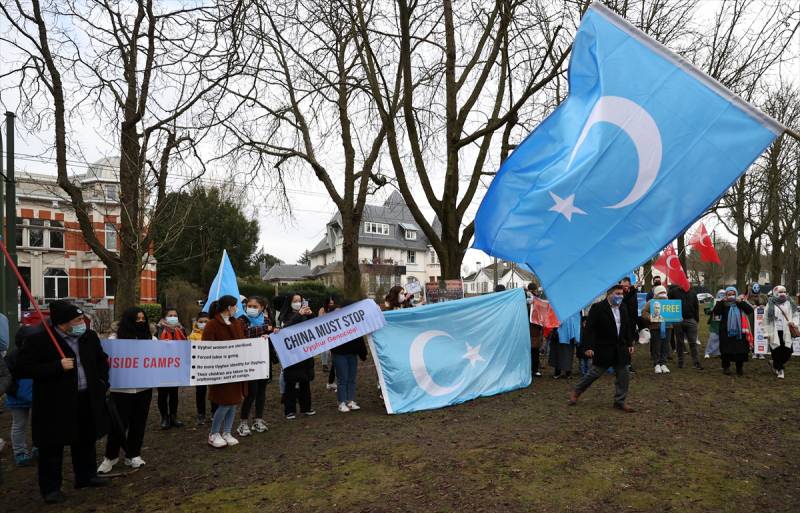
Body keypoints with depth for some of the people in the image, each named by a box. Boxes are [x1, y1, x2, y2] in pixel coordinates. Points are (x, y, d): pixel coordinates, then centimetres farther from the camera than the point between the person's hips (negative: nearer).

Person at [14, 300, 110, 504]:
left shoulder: (89, 336, 1)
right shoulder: (39, 339, -16)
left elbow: (101, 359, 17)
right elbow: (22, 369, -18)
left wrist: (102, 382, 6)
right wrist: (58, 366, -25)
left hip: (86, 399, 6)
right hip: (55, 403, -5)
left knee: (86, 440, 17)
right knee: (52, 446, 5)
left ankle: (86, 476, 33)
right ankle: (51, 487, 19)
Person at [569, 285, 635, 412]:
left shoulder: (623, 310, 10)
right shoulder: (597, 308, -12)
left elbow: (627, 328, 19)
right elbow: (589, 328, -15)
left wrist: (630, 344, 12)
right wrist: (589, 347, -19)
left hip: (620, 349, 6)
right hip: (603, 349, -6)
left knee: (623, 375, 7)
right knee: (595, 372, 1)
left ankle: (620, 401, 20)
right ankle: (576, 392, 20)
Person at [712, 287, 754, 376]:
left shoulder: (740, 304, 4)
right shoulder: (723, 304, -1)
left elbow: (750, 310, -8)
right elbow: (715, 312, -16)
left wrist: (741, 302, -16)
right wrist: (722, 301, -21)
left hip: (739, 331, 1)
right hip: (726, 332, -1)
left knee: (740, 350, 5)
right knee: (726, 350, 4)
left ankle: (740, 367, 22)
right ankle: (726, 367, 19)